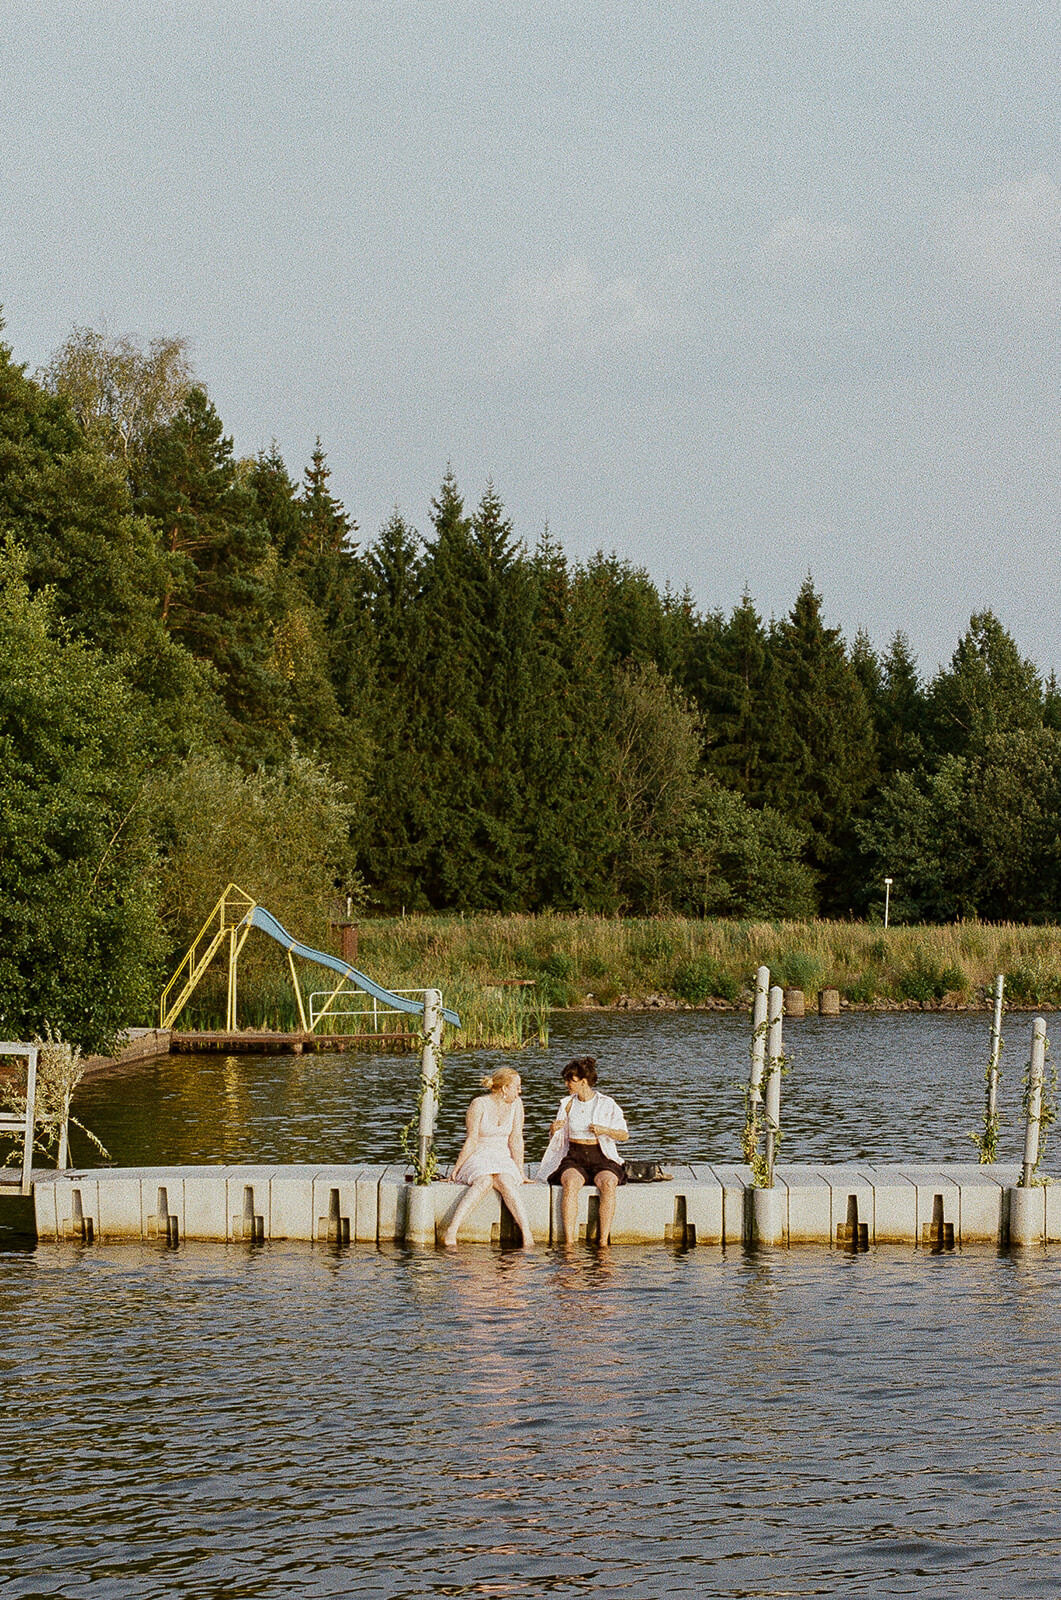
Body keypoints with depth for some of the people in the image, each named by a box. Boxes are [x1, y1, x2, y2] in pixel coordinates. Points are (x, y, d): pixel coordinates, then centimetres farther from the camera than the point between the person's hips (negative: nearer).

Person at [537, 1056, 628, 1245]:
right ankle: (569, 1241, -39)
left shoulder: (606, 1104, 2)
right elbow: (556, 1138, 16)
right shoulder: (568, 1104, 10)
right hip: (574, 1157, 1)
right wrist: (554, 1130, -8)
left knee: (608, 1184, -35)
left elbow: (624, 1135, 5)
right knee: (570, 1183, -34)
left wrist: (605, 1130, -14)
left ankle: (603, 1242, -35)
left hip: (601, 1157, -1)